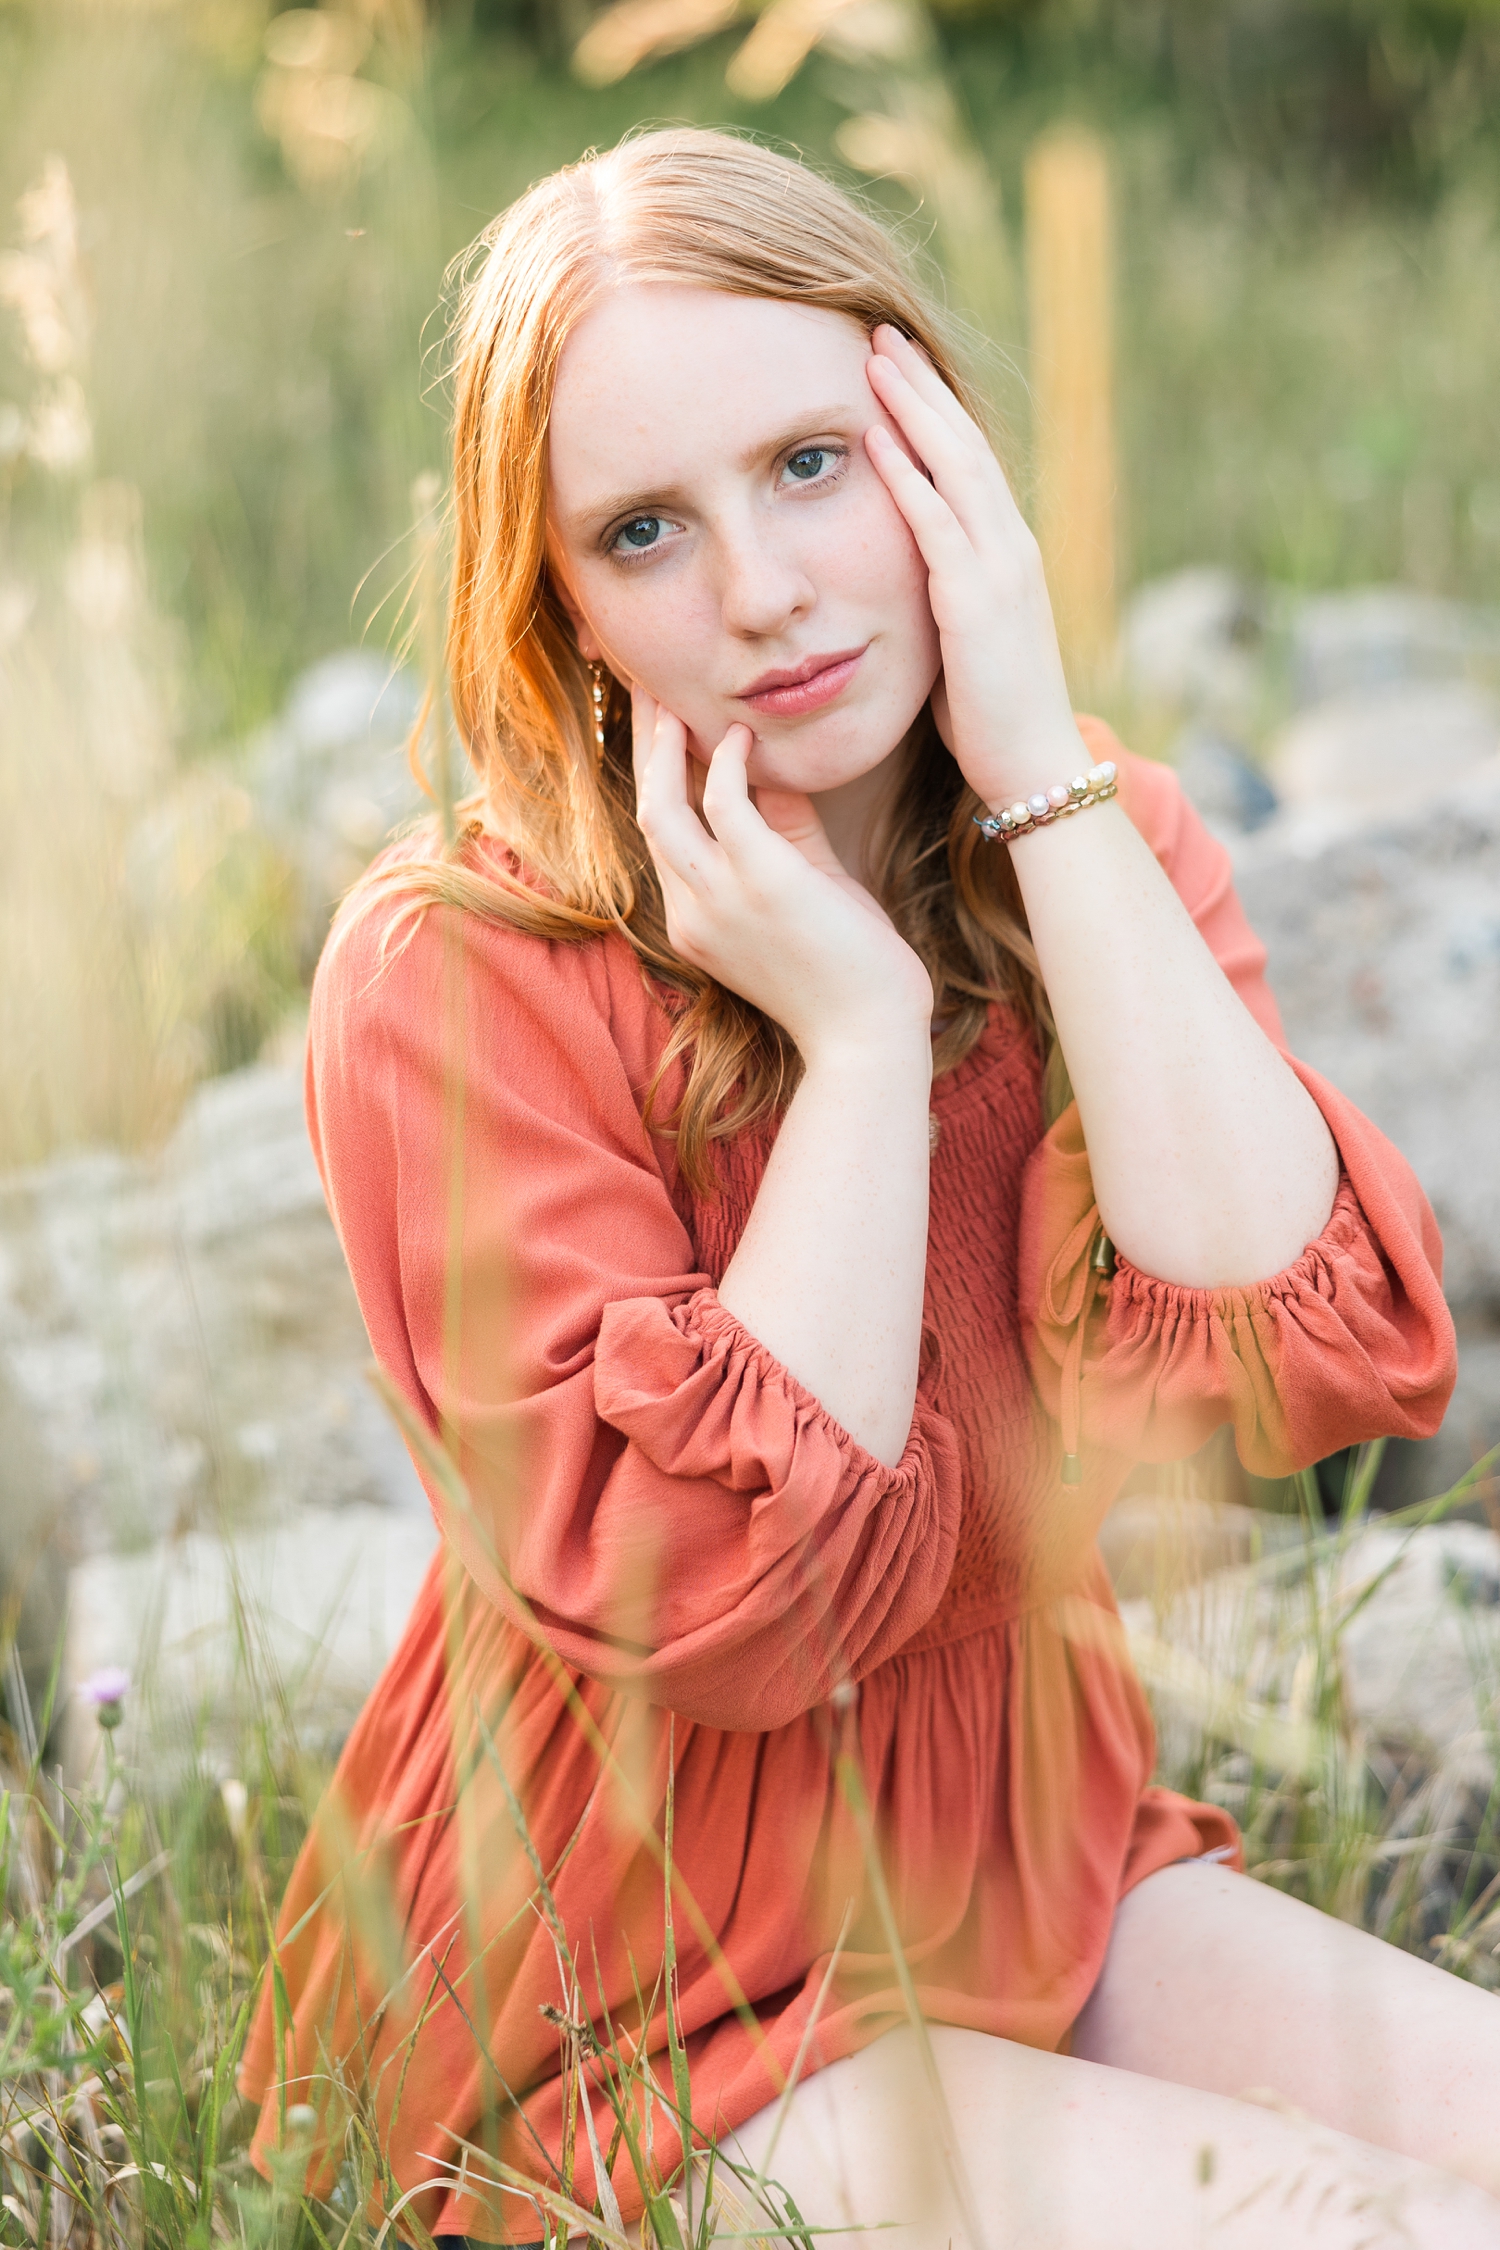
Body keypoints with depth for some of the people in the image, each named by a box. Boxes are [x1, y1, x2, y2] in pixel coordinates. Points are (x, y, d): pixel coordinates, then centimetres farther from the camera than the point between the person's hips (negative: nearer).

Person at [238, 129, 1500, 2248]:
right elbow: (731, 1602, -23)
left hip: (1045, 1877, 6)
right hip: (628, 1986, -5)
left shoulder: (1100, 860, -1)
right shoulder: (459, 973, -17)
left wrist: (1050, 779, -20)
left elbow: (1312, 1361, -19)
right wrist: (860, 1022, -22)